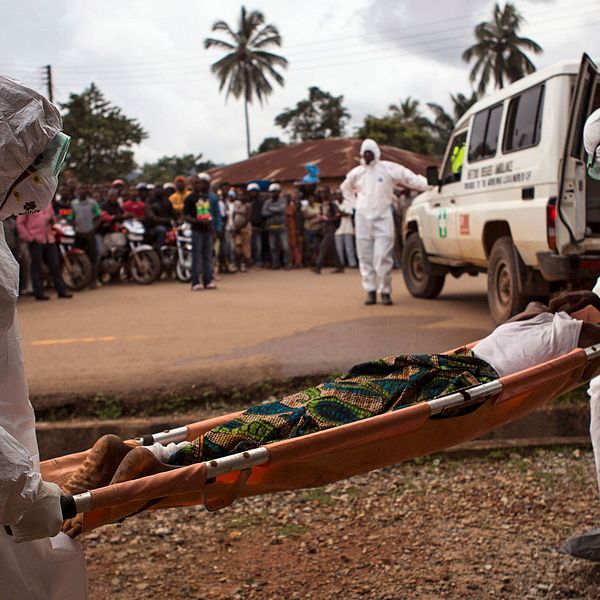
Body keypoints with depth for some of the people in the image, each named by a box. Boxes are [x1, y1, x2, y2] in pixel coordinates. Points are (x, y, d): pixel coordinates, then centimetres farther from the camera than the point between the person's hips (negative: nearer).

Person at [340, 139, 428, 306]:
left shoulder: (389, 168, -3)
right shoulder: (356, 172, 10)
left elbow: (411, 178, -6)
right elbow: (345, 188, 28)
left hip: (382, 218, -4)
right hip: (362, 219, 4)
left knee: (382, 257, -10)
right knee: (365, 257, 5)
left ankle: (385, 291, 1)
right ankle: (370, 291, 13)